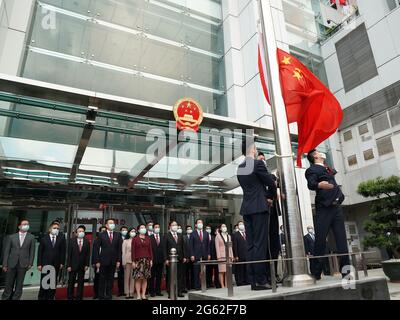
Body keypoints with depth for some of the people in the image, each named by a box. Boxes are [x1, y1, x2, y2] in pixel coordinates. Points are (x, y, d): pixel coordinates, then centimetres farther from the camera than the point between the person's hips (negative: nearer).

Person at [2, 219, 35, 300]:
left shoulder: (31, 237, 4)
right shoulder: (11, 237, 5)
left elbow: (32, 251, 3)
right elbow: (6, 251, 5)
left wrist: (30, 263, -4)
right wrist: (4, 264, 0)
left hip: (23, 265, 0)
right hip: (11, 264, 0)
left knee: (19, 285, 5)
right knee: (8, 284, 8)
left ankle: (16, 298, 15)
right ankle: (5, 298, 22)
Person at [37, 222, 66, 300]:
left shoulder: (61, 239, 5)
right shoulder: (44, 239, 5)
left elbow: (63, 252, 3)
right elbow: (40, 252, 2)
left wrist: (62, 263, -3)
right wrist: (39, 264, -4)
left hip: (56, 265, 1)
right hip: (45, 264, -1)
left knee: (53, 283, 6)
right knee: (44, 282, 3)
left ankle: (50, 297, 15)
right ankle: (41, 297, 17)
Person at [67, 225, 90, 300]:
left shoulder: (87, 242, 3)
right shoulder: (72, 241, -2)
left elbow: (88, 254, 3)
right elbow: (69, 254, -4)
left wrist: (87, 265, -4)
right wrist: (68, 265, -9)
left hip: (82, 266, 2)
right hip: (73, 265, -1)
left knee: (81, 282, 6)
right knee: (71, 282, 5)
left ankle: (79, 297, 15)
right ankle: (70, 297, 18)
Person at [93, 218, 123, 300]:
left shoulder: (118, 235, 6)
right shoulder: (101, 235, 0)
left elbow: (119, 249, 5)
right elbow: (96, 249, -2)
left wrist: (118, 261, -1)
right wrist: (97, 261, -8)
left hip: (113, 262, 2)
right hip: (103, 261, -2)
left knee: (111, 279, 7)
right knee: (102, 279, 6)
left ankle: (109, 296, 17)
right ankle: (101, 296, 16)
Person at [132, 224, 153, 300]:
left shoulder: (148, 239, 10)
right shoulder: (135, 239, 3)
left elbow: (150, 250, 9)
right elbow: (133, 251, -1)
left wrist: (151, 260, 3)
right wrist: (133, 261, -7)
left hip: (147, 260, 3)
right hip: (138, 260, -3)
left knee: (145, 278, 5)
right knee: (138, 278, -5)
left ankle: (143, 295, 13)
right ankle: (138, 296, 3)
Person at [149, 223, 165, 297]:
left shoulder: (162, 238, 11)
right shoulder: (150, 238, -2)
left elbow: (163, 248, 5)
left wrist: (164, 258, -2)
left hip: (160, 260, 4)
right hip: (153, 260, -4)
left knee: (159, 277, 10)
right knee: (152, 277, 3)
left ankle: (158, 291, 19)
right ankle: (152, 292, 13)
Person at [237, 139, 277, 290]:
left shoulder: (239, 168, 13)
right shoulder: (258, 163, -8)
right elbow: (271, 184, -5)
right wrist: (272, 195, 15)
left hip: (246, 209, 7)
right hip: (259, 208, -7)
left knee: (250, 245, 7)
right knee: (260, 244, -5)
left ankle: (253, 280, 10)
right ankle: (260, 280, -3)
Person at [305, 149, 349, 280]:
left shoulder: (328, 169, 24)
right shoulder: (312, 170, -2)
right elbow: (311, 184, -23)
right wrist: (319, 185, -40)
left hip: (336, 207, 7)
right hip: (323, 208, -7)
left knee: (342, 238, 3)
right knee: (320, 240, -7)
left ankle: (345, 269, 7)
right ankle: (317, 273, -2)